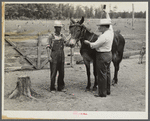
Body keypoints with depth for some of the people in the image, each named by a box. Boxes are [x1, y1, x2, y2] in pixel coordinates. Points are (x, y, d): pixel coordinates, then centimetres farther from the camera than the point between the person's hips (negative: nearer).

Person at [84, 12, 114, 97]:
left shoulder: (104, 36, -22)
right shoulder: (111, 32, 4)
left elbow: (95, 45, -18)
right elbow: (110, 25, 23)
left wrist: (88, 43, 0)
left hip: (102, 56, -10)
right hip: (109, 54, 10)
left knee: (102, 74, -2)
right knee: (107, 73, 16)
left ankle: (102, 93, 5)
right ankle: (108, 91, 27)